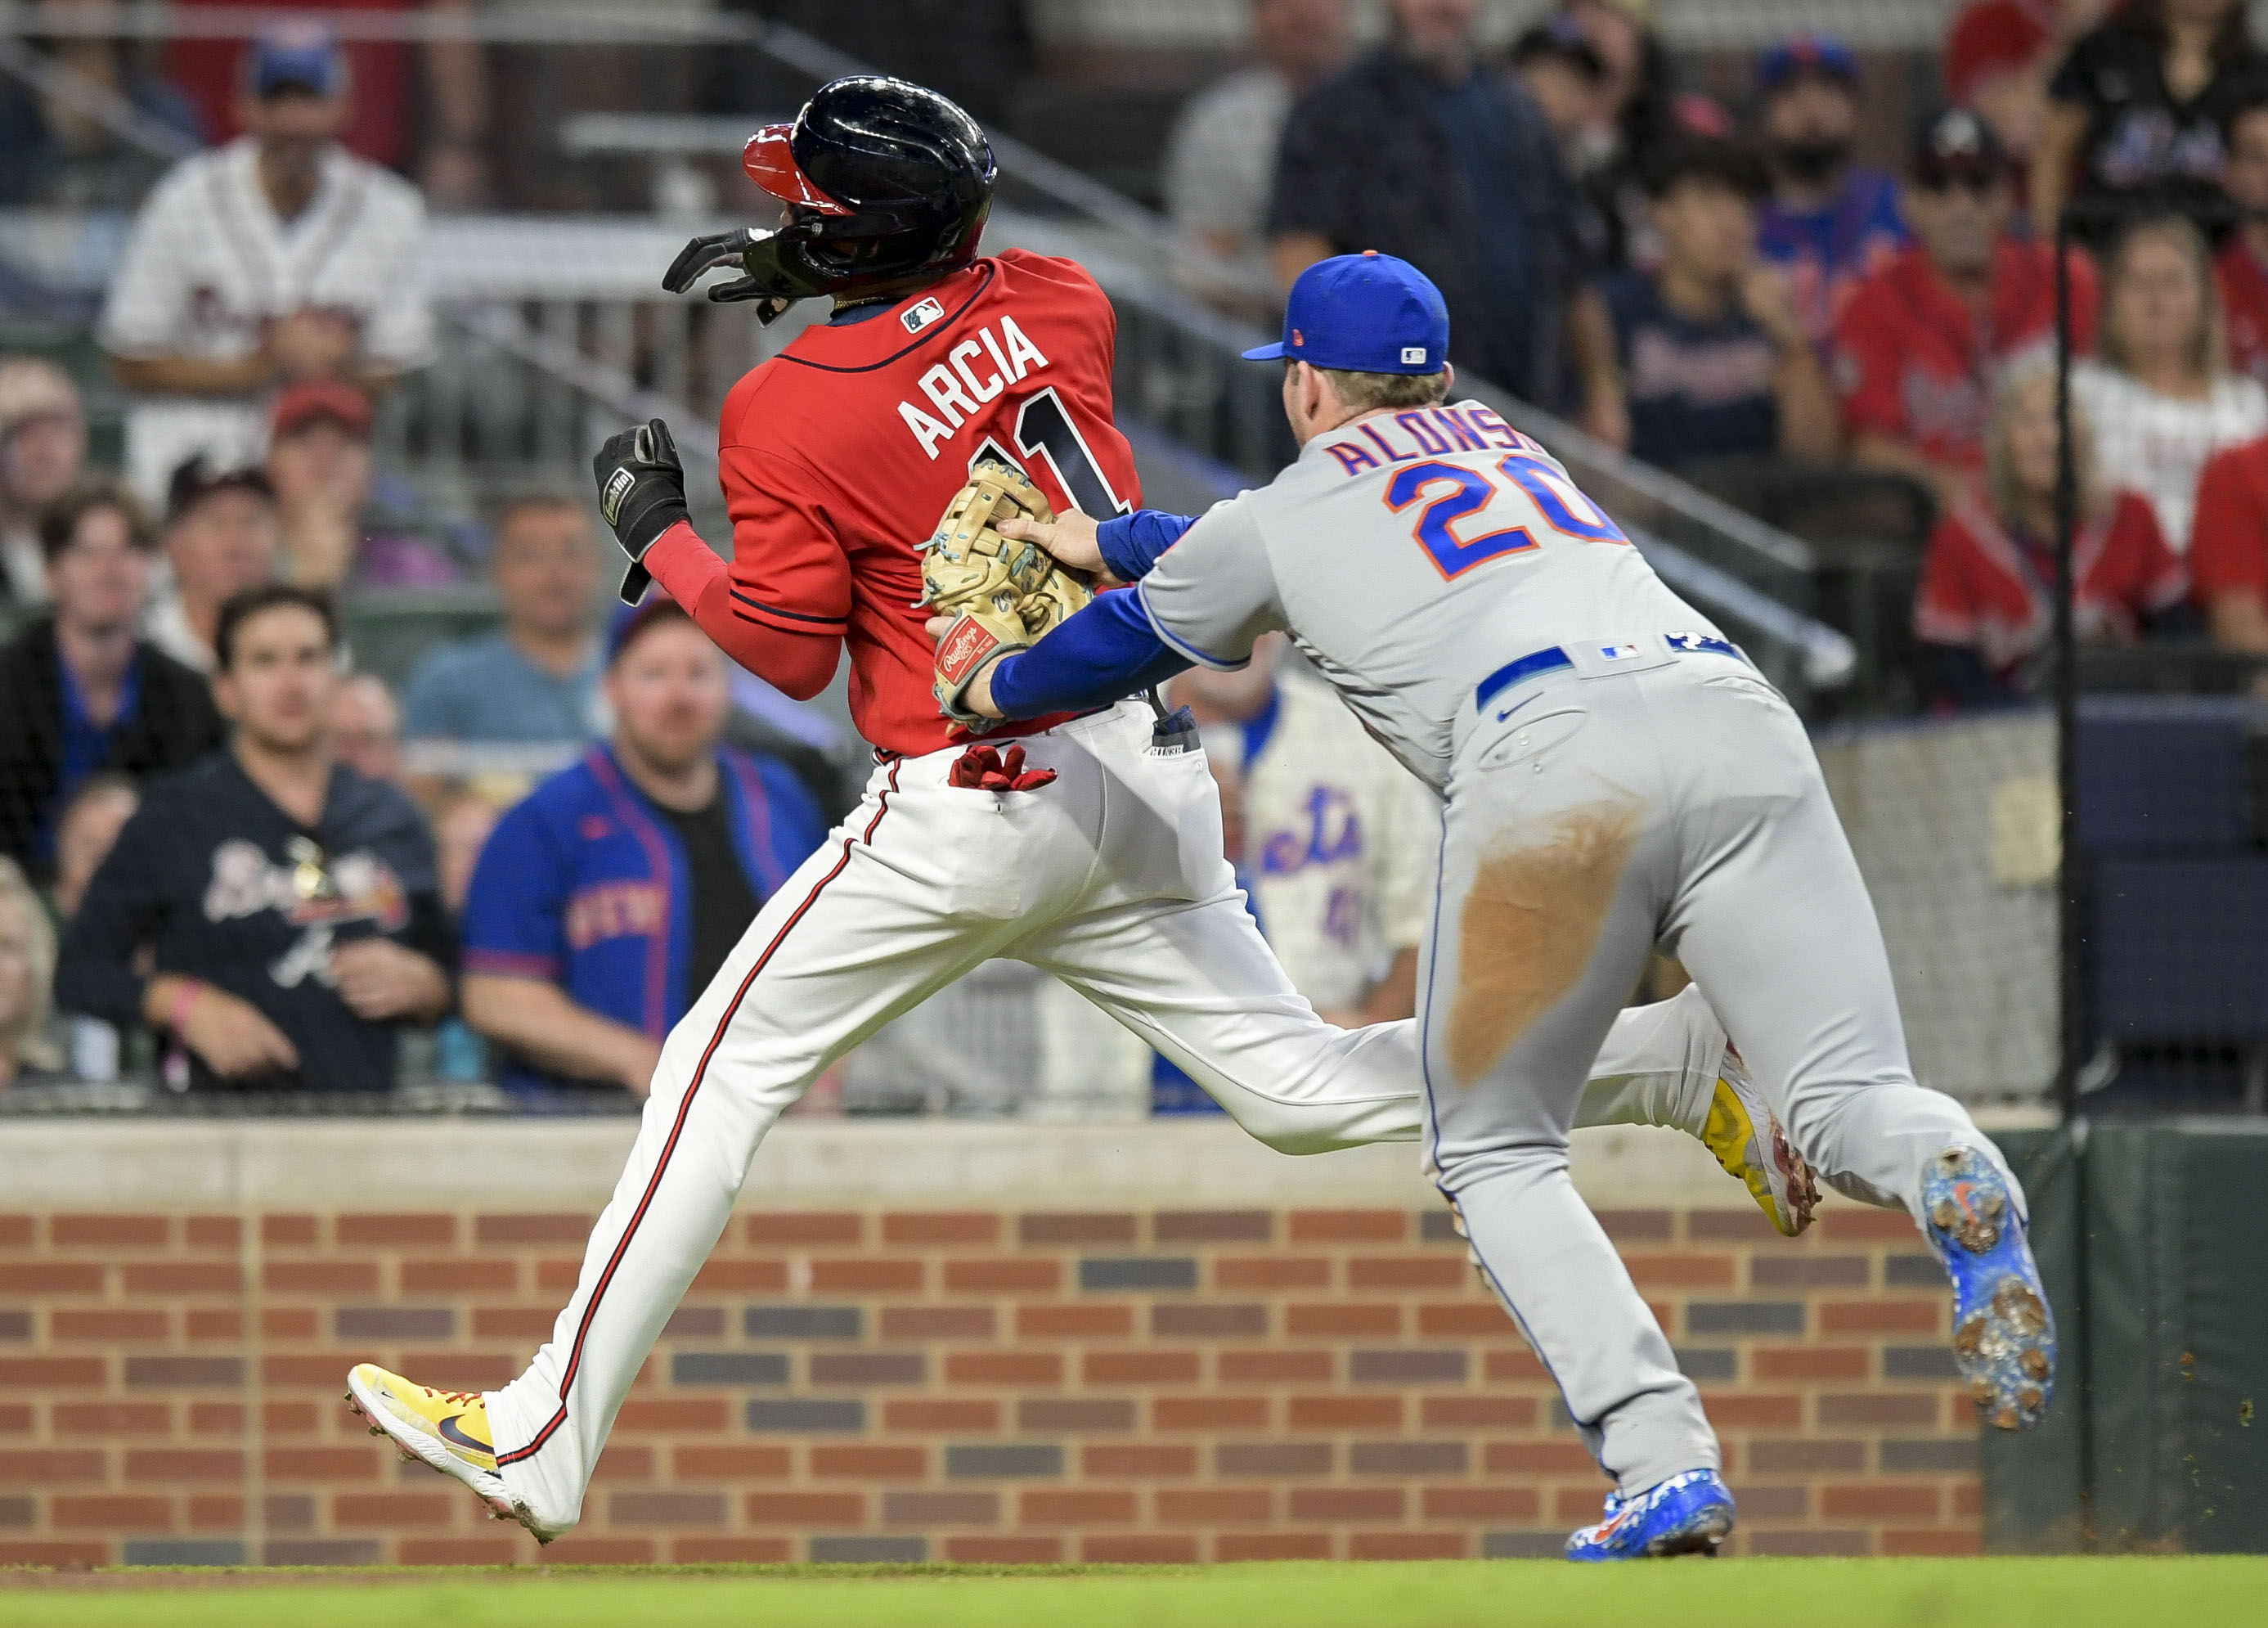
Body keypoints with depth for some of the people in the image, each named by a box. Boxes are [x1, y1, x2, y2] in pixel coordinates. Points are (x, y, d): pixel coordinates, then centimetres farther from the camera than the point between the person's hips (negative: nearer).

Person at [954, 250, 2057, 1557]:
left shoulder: (1283, 519, 24)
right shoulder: (1511, 447, 39)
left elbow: (1124, 639, 44)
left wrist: (992, 691, 64)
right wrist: (1108, 541, 72)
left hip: (1553, 758, -4)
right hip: (1739, 719, 4)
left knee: (1495, 1153, 13)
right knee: (1851, 1102, -3)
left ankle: (1666, 1465, -7)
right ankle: (1955, 1186, -43)